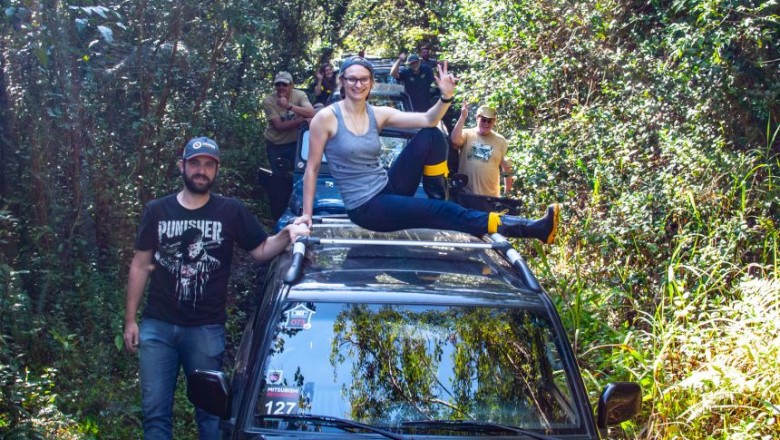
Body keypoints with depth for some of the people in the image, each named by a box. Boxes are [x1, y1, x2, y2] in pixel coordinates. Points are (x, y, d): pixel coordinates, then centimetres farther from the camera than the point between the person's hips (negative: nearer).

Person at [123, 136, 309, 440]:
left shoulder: (231, 212, 1)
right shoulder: (157, 211, 5)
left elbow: (261, 251, 3)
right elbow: (140, 266, 8)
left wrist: (286, 235, -19)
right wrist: (130, 320, 6)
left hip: (206, 329, -1)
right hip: (156, 326, 2)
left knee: (210, 410, 8)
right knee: (155, 411, 6)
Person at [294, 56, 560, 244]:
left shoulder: (377, 115, 4)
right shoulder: (326, 118, -11)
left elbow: (428, 120, -2)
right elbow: (312, 169, -5)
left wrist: (446, 97, -20)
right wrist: (307, 214, -7)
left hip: (388, 189, 6)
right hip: (366, 208, -6)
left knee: (430, 137, -12)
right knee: (445, 213, -17)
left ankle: (437, 201, -2)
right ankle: (533, 229, -16)